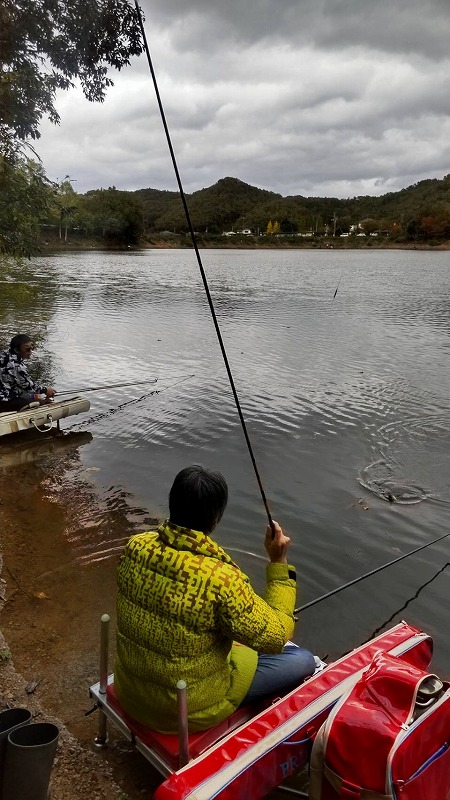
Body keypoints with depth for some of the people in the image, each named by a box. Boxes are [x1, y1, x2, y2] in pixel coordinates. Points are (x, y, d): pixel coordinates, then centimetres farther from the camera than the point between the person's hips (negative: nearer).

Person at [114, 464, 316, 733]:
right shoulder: (221, 580, -34)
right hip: (188, 709, -6)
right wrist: (279, 564, -16)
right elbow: (275, 638, -20)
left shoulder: (136, 546, -15)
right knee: (304, 660, 8)